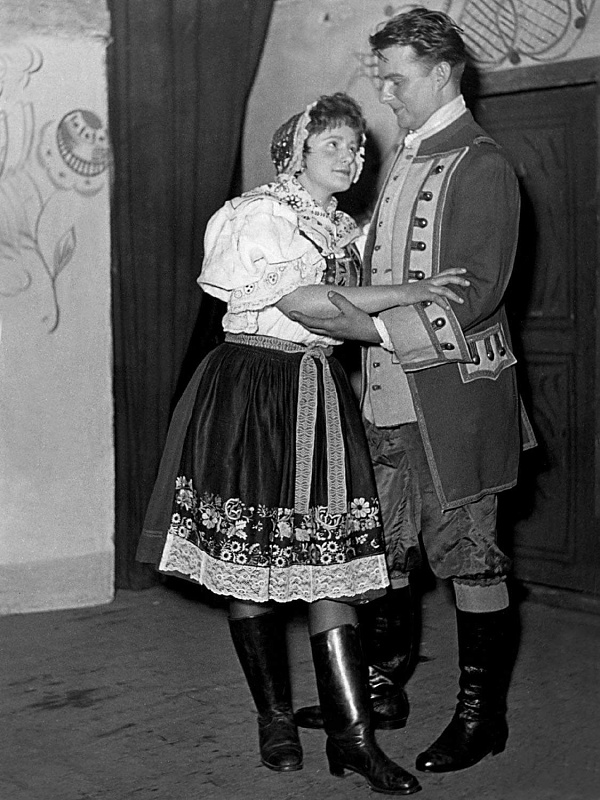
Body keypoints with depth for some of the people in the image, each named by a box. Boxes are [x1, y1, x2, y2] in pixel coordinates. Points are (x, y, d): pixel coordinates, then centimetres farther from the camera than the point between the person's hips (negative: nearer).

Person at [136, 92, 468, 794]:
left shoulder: (343, 230, 18)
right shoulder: (259, 214, -4)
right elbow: (300, 301, -17)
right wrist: (405, 293, -17)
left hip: (321, 396, 6)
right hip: (251, 389, -5)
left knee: (331, 556, -3)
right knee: (250, 555, 0)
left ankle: (352, 735, -3)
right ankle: (275, 722, 12)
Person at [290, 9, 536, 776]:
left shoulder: (480, 165, -9)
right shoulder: (404, 159, 16)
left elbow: (475, 294, -17)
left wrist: (374, 328, -21)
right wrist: (341, 310, 7)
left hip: (452, 394, -8)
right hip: (389, 393, 8)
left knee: (468, 555, 1)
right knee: (382, 547, 13)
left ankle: (481, 715, 14)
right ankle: (381, 688, 27)